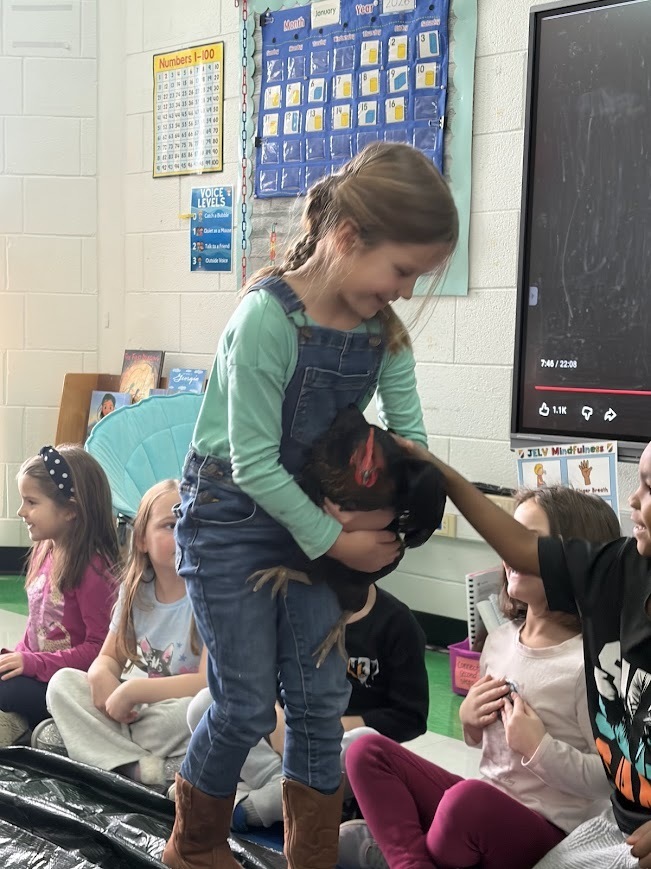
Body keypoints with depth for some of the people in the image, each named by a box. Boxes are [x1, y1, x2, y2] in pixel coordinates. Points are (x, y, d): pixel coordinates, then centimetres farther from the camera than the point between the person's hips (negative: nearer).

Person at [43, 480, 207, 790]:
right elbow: (109, 658, 9)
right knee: (63, 682, -6)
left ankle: (94, 739, -12)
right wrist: (102, 676, -16)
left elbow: (212, 683, -26)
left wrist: (131, 691, -22)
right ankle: (135, 765, -23)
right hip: (147, 711, 6)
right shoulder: (136, 590, 1)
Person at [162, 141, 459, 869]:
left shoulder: (383, 327, -6)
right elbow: (253, 463, -23)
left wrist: (400, 524, -11)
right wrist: (334, 541, -18)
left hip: (310, 513, 6)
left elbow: (407, 430, 0)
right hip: (228, 516, -5)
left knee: (320, 698, 5)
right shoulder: (267, 318, -25)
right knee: (248, 706, 2)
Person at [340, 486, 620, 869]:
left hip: (548, 834, -7)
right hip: (486, 811, 7)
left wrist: (539, 748, -22)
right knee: (368, 752, -6)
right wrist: (469, 721, -1)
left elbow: (613, 780, -16)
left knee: (469, 798, -38)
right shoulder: (499, 640, 7)